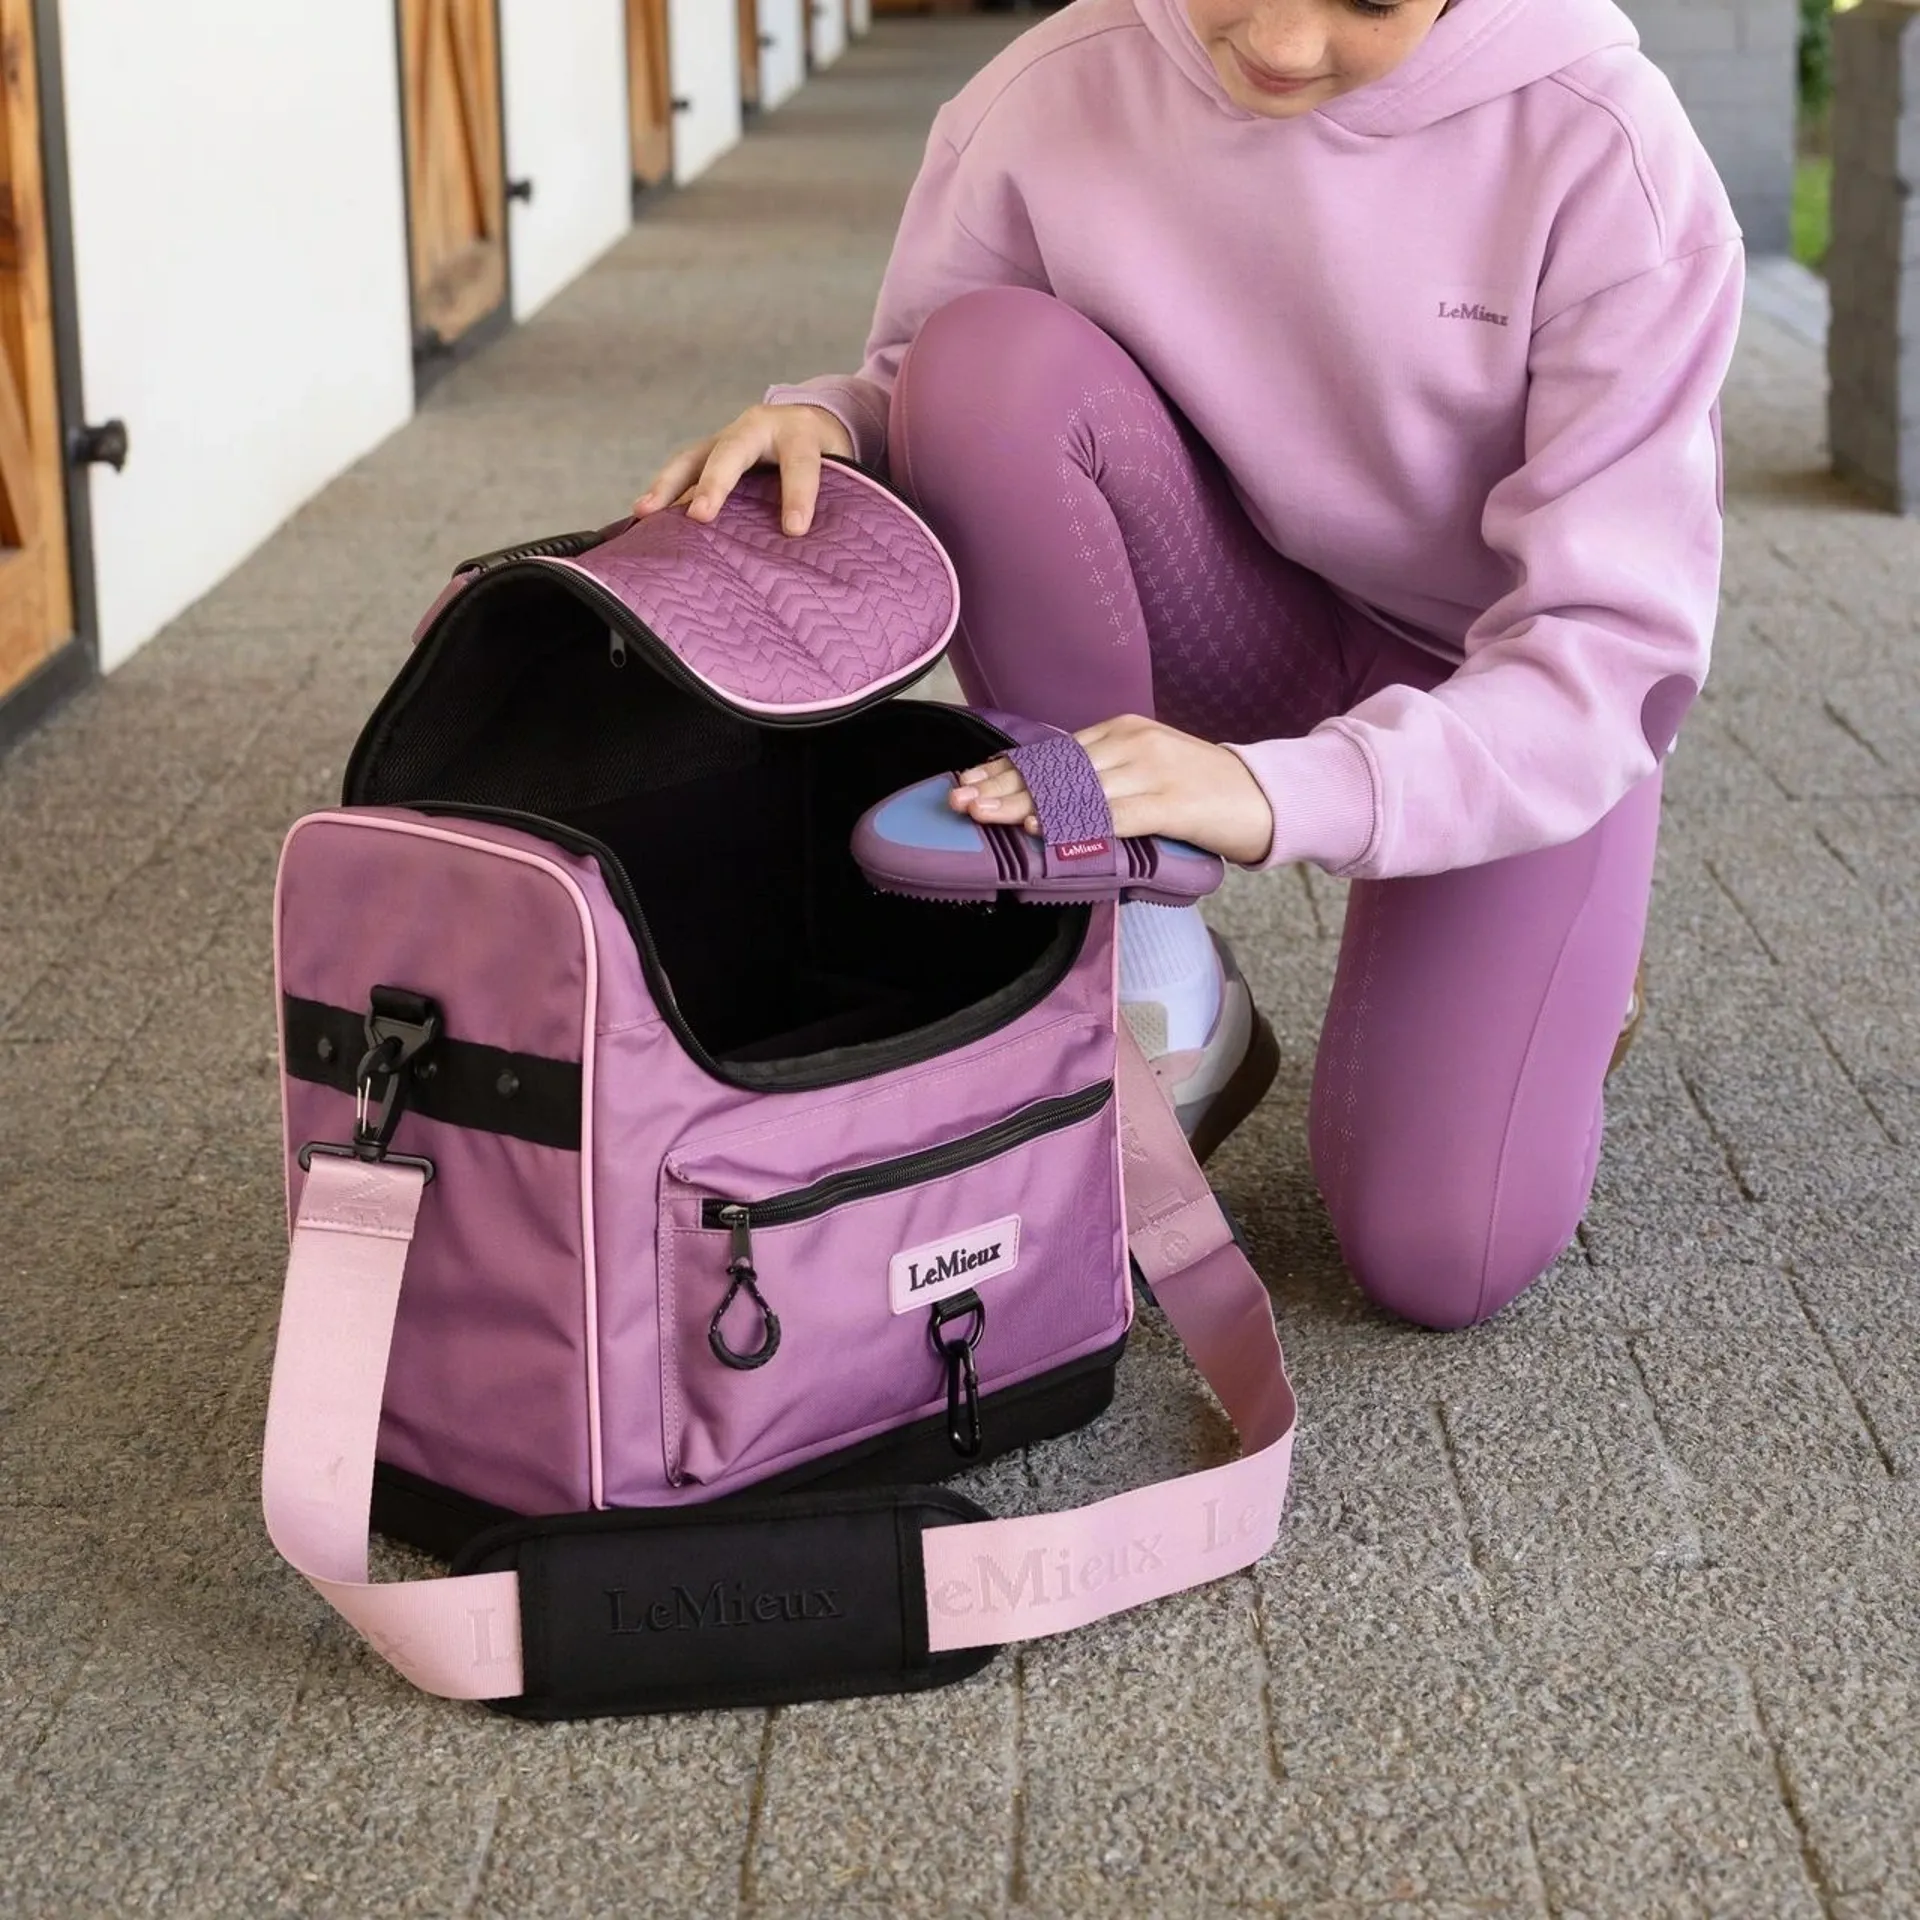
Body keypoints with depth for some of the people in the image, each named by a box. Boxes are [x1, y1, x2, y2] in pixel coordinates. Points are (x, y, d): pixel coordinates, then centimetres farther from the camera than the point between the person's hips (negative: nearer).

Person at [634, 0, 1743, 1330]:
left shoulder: (1604, 151, -25)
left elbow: (1611, 639, -27)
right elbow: (938, 416, -3)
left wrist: (1278, 790, -45)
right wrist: (826, 428, -29)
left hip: (1516, 689, -2)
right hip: (1247, 618, 3)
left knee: (1440, 1260, -21)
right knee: (989, 363, -29)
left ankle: (1557, 974, 16)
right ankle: (1160, 1008, -15)